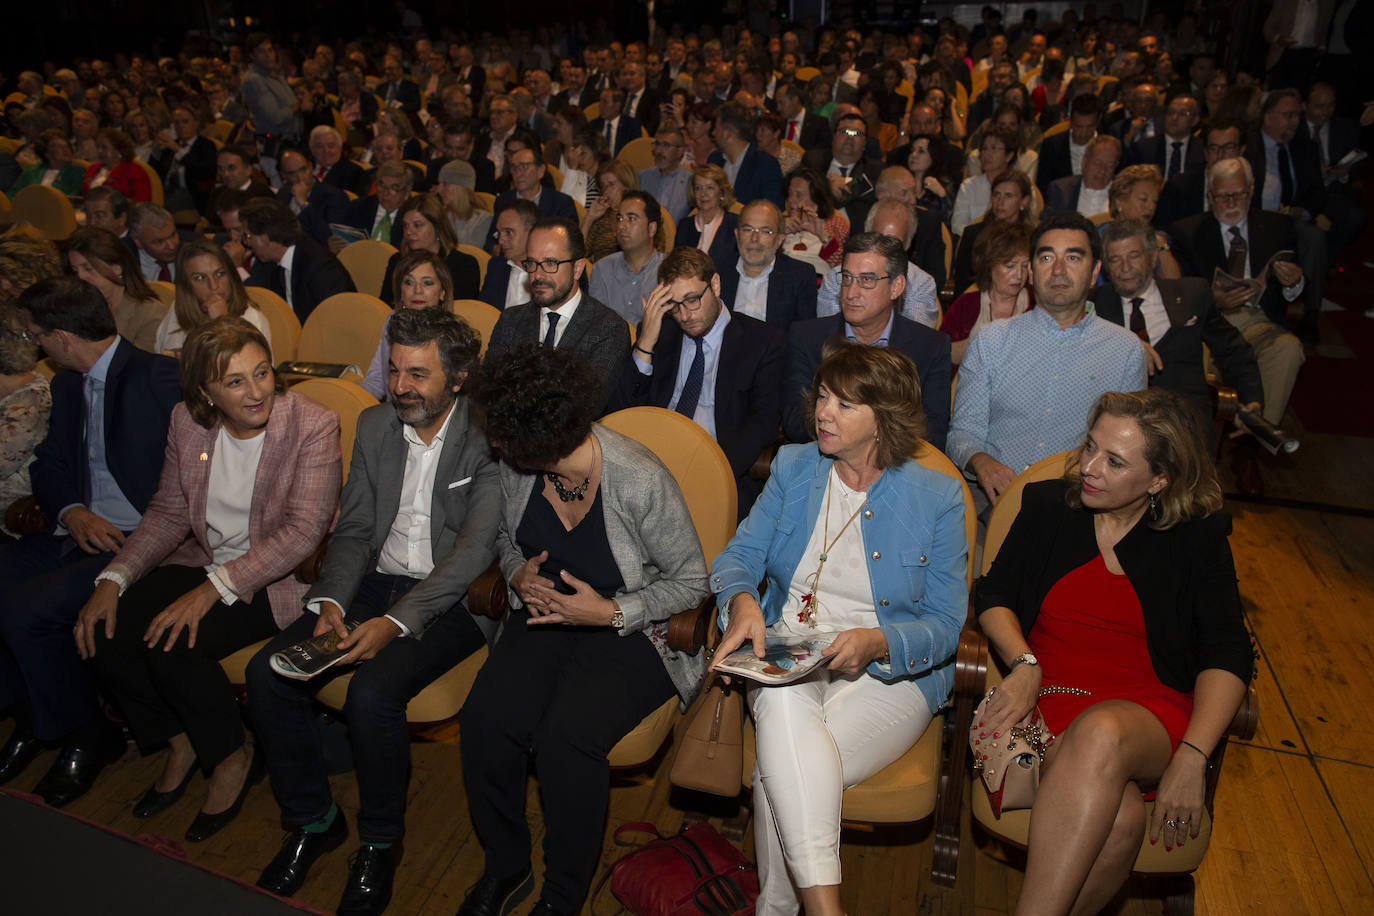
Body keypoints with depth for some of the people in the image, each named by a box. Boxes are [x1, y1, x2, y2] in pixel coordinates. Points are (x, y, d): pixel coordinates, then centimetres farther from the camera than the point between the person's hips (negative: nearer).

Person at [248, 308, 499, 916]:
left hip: (454, 597, -6)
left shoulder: (487, 438, -11)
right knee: (267, 673, -10)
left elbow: (475, 550, -18)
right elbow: (354, 529, 9)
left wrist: (395, 623, -25)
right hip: (376, 581, 6)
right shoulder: (375, 425, 8)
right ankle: (312, 820, 12)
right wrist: (331, 602, -9)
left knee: (372, 691, -28)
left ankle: (380, 841, 1)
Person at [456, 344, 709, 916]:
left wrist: (611, 612, -20)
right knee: (484, 720, -20)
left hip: (631, 633, -5)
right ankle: (505, 865, 8)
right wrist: (517, 573, -5)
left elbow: (691, 581, -10)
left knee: (566, 738, -28)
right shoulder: (515, 469, -4)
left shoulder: (640, 481, -22)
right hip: (543, 616, 5)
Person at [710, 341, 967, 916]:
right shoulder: (793, 468, 8)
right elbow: (738, 556, 6)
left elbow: (945, 624, -2)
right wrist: (743, 601, -18)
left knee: (780, 772, -28)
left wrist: (877, 641, -22)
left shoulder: (937, 497, -1)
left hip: (892, 672, -2)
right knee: (783, 708, -35)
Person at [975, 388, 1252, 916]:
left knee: (1100, 734, -38)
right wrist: (1024, 665, -9)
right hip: (1048, 696, 1)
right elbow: (993, 595, 11)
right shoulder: (1047, 506, 11)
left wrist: (1191, 758, -13)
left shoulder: (1197, 536, 7)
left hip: (1148, 712, 0)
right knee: (1118, 819, -33)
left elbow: (1228, 654, 0)